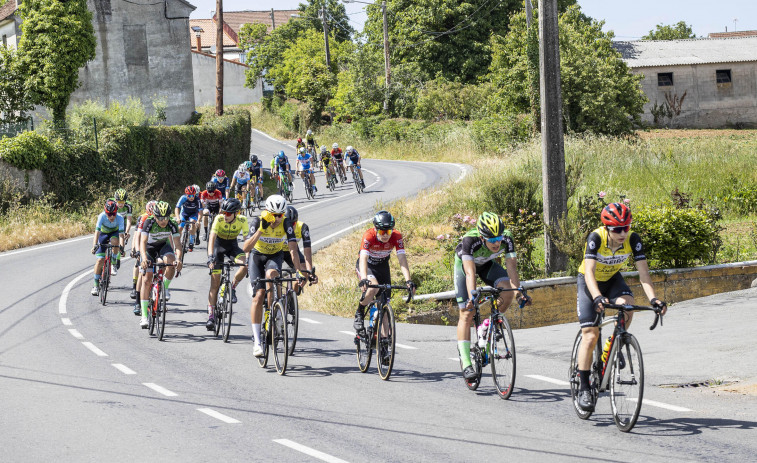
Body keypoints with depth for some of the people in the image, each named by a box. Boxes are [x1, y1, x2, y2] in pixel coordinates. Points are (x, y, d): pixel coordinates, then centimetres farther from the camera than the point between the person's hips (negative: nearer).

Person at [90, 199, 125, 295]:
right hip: (103, 234, 0)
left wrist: (121, 246, -53)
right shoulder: (102, 216, -33)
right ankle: (96, 285, -2)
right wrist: (95, 245, -51)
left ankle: (113, 264, -16)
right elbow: (97, 231, -38)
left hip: (114, 233, 0)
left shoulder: (119, 218, -32)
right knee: (100, 260, -12)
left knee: (114, 240, -37)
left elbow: (121, 234, -37)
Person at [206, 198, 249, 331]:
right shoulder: (219, 219, -26)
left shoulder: (242, 220, -23)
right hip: (218, 245, -1)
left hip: (232, 245, 1)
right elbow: (212, 238, -33)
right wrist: (210, 257, -46)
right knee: (215, 283, -8)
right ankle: (211, 316, -5)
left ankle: (232, 288, -6)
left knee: (245, 265, -31)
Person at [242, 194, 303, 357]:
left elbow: (293, 249, -29)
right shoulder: (257, 221, -26)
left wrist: (299, 271, -41)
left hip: (275, 256, 1)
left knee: (271, 274, -34)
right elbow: (246, 248, -35)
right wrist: (261, 229, -45)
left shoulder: (286, 224, -24)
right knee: (259, 294, -16)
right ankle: (256, 340, -15)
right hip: (257, 255, -1)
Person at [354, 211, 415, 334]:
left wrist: (408, 280, -44)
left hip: (382, 266, 3)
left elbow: (402, 259, -31)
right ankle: (359, 315, -10)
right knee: (373, 287, -33)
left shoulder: (396, 237, -25)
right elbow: (363, 258, -43)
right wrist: (364, 279, -58)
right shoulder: (369, 236, -33)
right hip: (366, 265, -3)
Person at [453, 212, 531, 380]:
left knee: (507, 291, -25)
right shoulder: (470, 240, -41)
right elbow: (470, 273, -48)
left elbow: (512, 268, -34)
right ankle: (466, 363, -8)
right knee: (466, 314, -11)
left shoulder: (506, 239, -32)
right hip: (465, 263, -3)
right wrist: (472, 297, -62)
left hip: (488, 264, 3)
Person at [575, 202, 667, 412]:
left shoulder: (633, 239, -23)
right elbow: (589, 272, -40)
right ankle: (584, 388, -3)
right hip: (589, 282, -3)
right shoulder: (596, 238, -32)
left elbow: (643, 272, -26)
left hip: (613, 279, 3)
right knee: (590, 335, -12)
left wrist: (653, 298, -42)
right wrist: (597, 297, -57)